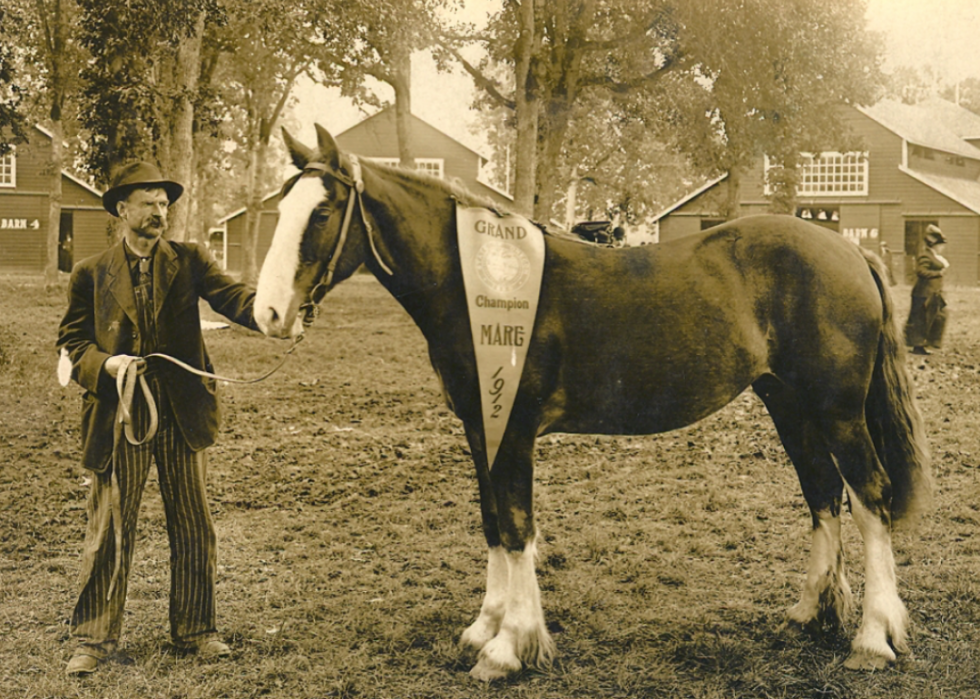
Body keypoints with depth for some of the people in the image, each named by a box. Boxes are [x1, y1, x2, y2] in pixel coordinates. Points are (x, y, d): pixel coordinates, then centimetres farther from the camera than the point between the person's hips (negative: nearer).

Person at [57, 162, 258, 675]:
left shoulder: (189, 261, 5)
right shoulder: (91, 274, 5)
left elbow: (232, 299, -10)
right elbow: (71, 341, 5)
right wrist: (106, 364, -16)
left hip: (182, 416, 1)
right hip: (118, 417, -1)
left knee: (193, 529, 9)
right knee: (109, 531, 6)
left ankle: (195, 629, 24)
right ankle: (94, 638, 19)